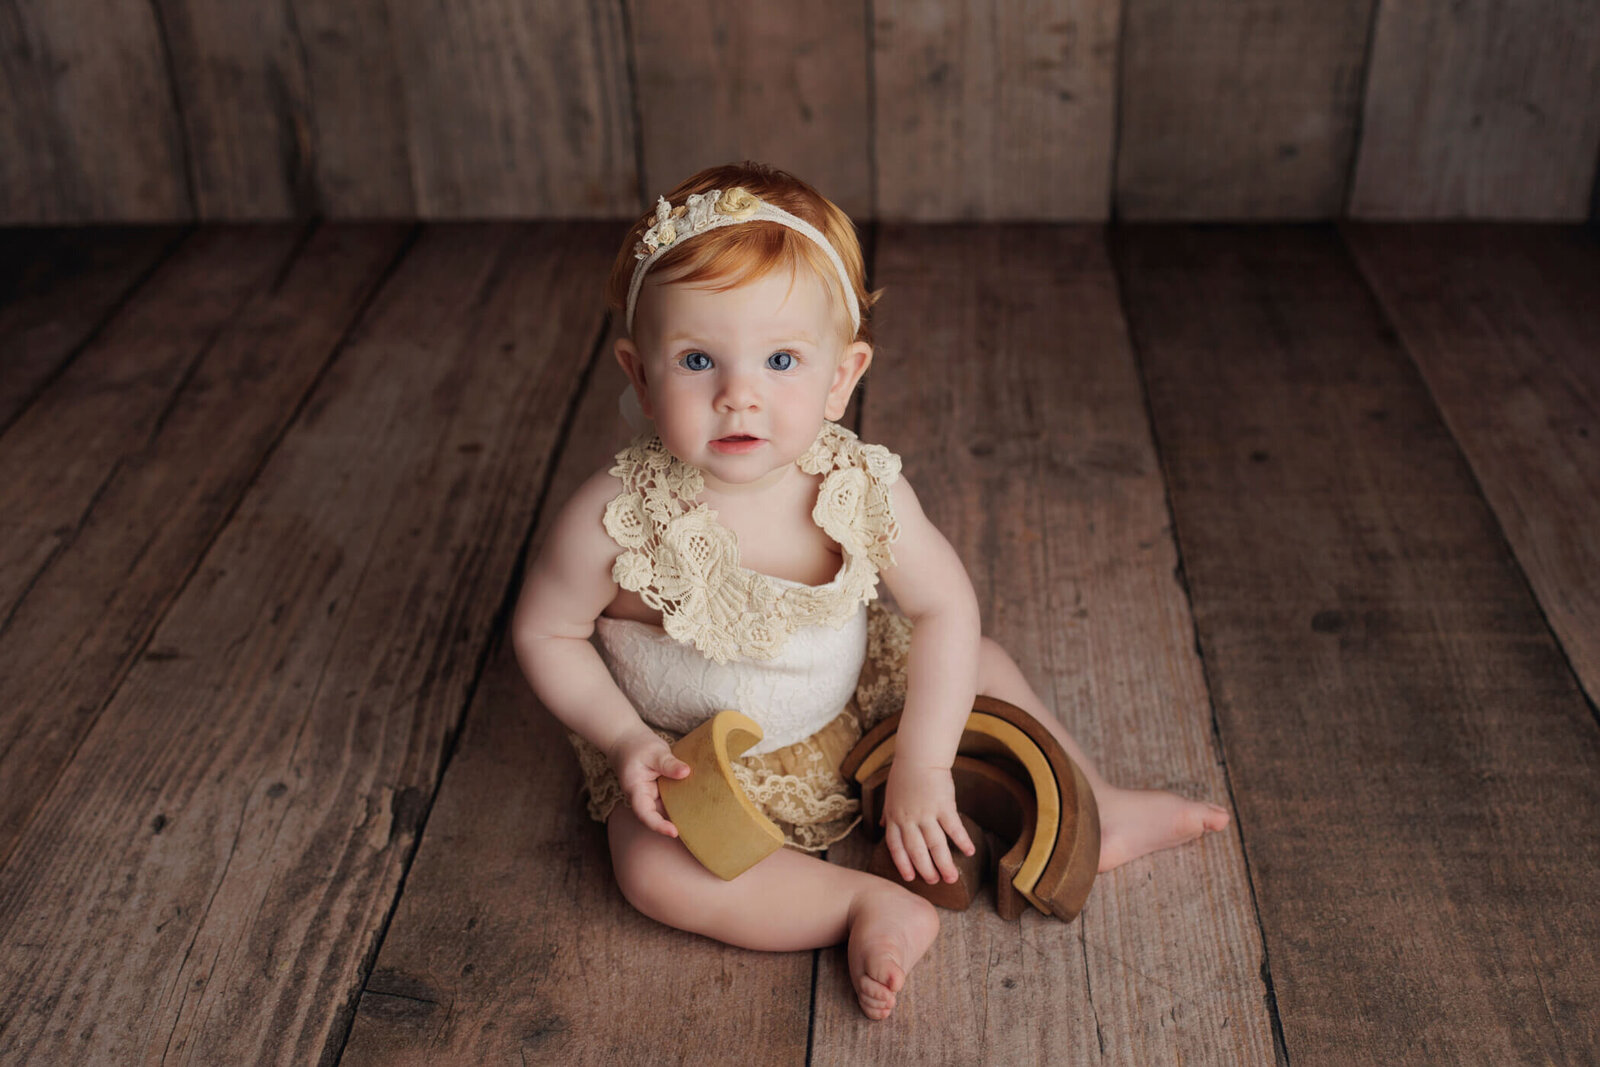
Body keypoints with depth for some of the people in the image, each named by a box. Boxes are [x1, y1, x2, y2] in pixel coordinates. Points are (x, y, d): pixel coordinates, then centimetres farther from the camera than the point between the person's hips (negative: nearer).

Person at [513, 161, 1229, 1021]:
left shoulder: (863, 489, -22)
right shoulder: (618, 519, -29)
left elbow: (944, 606, -11)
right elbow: (545, 632, -13)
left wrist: (923, 767, -16)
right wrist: (626, 740, -24)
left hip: (853, 717, 3)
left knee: (976, 662, 3)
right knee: (652, 867, -29)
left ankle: (1089, 808, 23)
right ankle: (866, 906, -17)